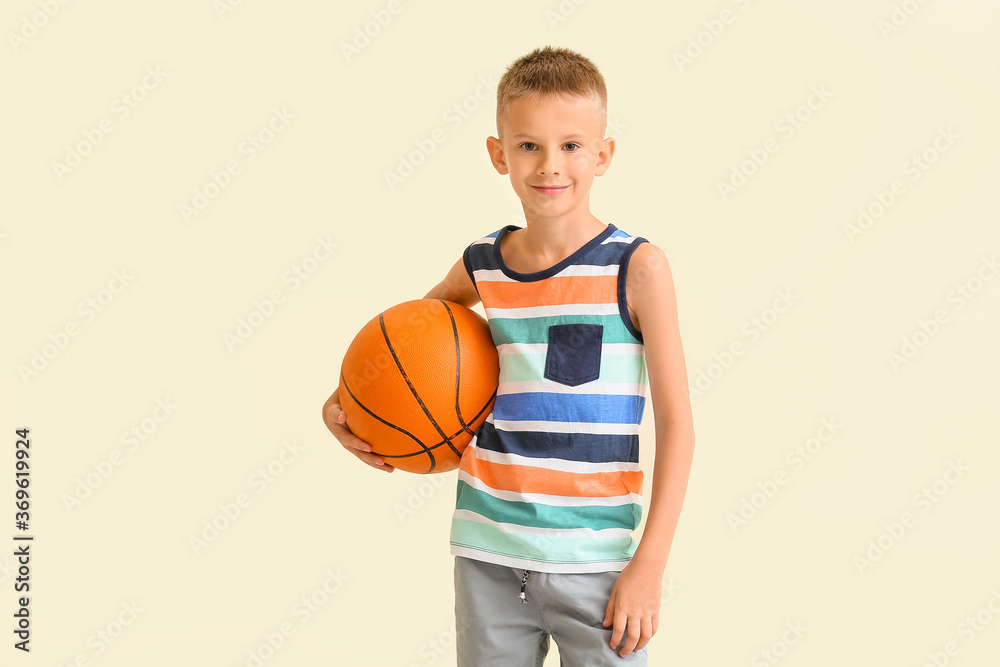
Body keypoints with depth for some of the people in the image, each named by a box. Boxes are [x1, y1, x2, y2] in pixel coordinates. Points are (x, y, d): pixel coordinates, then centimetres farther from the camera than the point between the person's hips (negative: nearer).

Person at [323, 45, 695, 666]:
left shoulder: (636, 268, -7)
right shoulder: (481, 267, 3)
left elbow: (677, 427, -7)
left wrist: (649, 566, -11)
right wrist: (342, 402, 8)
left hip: (593, 563, -3)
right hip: (488, 554, 3)